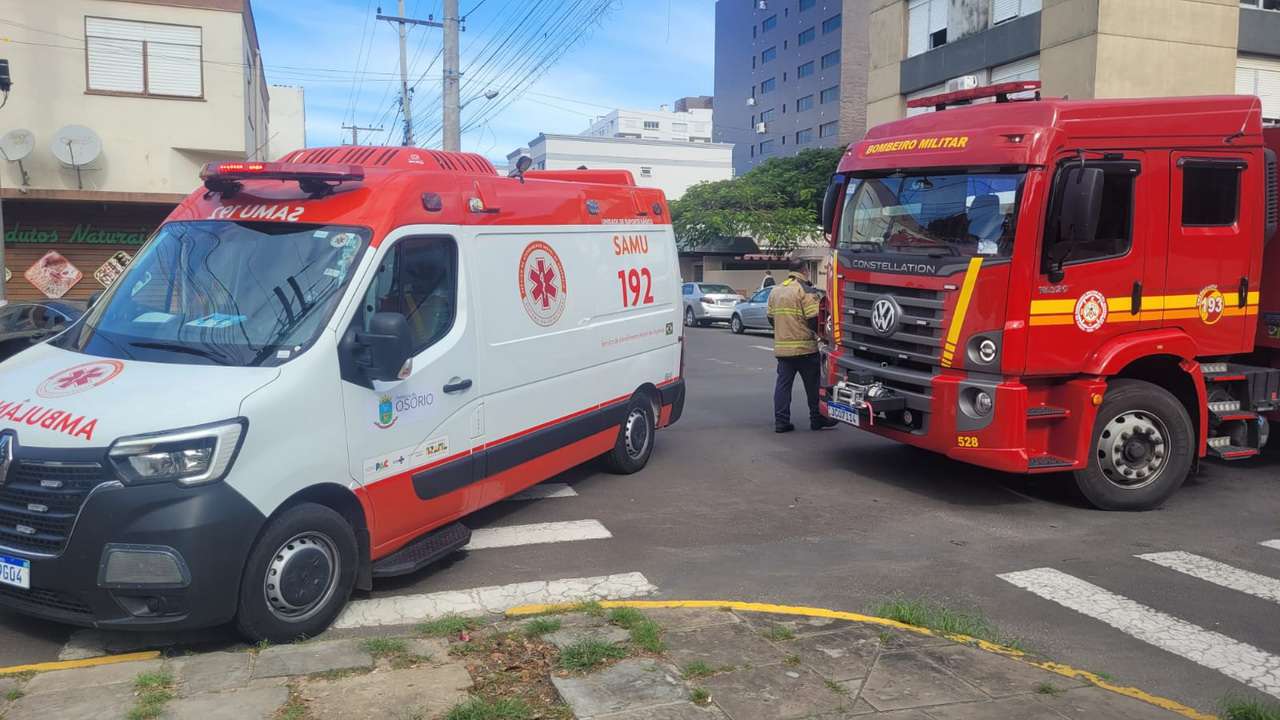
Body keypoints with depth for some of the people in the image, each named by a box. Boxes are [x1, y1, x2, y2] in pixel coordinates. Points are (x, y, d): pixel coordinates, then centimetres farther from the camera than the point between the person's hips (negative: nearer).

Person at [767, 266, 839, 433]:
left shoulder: (775, 291, 11)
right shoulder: (804, 290, -10)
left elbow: (771, 318, 17)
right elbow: (814, 319, -16)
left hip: (781, 347, 6)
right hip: (804, 348, -6)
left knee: (783, 384, 7)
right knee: (813, 384, 7)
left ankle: (781, 421, 4)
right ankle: (817, 419, 14)